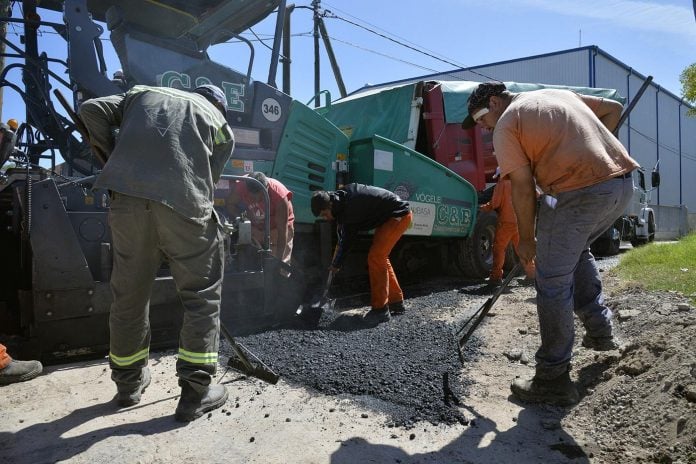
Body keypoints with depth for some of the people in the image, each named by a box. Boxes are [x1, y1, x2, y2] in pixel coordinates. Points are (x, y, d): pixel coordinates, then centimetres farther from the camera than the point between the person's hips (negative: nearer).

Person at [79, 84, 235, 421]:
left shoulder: (143, 93, 29)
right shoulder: (219, 123, 22)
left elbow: (91, 109, 17)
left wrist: (114, 157, 25)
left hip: (127, 198, 4)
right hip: (182, 203, -3)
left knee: (129, 293, 15)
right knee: (202, 295, 8)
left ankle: (129, 382, 33)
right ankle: (194, 392, 9)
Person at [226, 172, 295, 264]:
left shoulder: (279, 194, -35)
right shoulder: (241, 187, -26)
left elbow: (282, 231, -32)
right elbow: (229, 204, -4)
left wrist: (279, 260, -33)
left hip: (277, 228, -3)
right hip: (256, 228, 4)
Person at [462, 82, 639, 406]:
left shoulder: (506, 124, 1)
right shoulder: (559, 93, 24)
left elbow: (523, 189, -5)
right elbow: (613, 108, 28)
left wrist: (526, 239, 5)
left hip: (580, 193, -9)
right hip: (622, 183, 9)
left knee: (553, 285, 0)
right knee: (577, 250, 31)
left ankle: (553, 381, 7)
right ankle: (599, 331, 35)